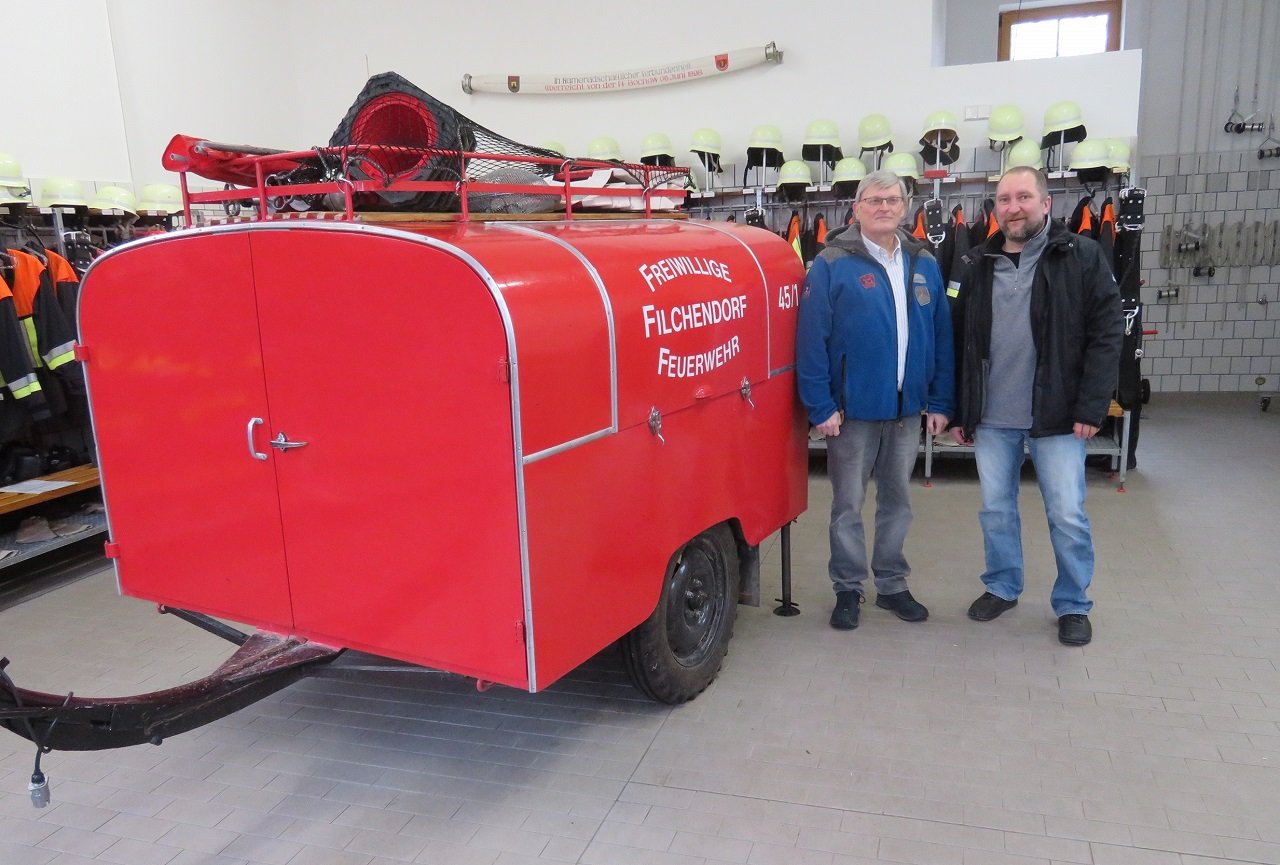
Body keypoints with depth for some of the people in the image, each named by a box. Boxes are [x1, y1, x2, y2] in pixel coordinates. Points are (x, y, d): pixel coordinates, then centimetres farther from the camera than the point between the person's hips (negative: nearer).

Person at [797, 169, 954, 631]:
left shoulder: (924, 265, 6)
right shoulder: (831, 265, -9)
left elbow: (942, 338, 7)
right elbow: (812, 341, -12)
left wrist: (940, 402, 3)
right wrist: (821, 406, -15)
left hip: (907, 408, 4)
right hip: (852, 408, -4)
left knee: (897, 500, 15)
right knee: (847, 504, 7)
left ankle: (892, 584, 31)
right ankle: (847, 589, 23)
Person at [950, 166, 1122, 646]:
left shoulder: (1083, 257, -4)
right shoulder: (977, 265, 5)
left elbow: (1106, 333, -7)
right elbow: (961, 344, 8)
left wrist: (1091, 407, -13)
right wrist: (959, 412, 7)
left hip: (1056, 414, -3)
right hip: (990, 417, 3)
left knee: (1068, 514, 5)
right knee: (996, 508, 14)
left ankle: (1073, 604, 23)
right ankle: (1002, 587, 33)